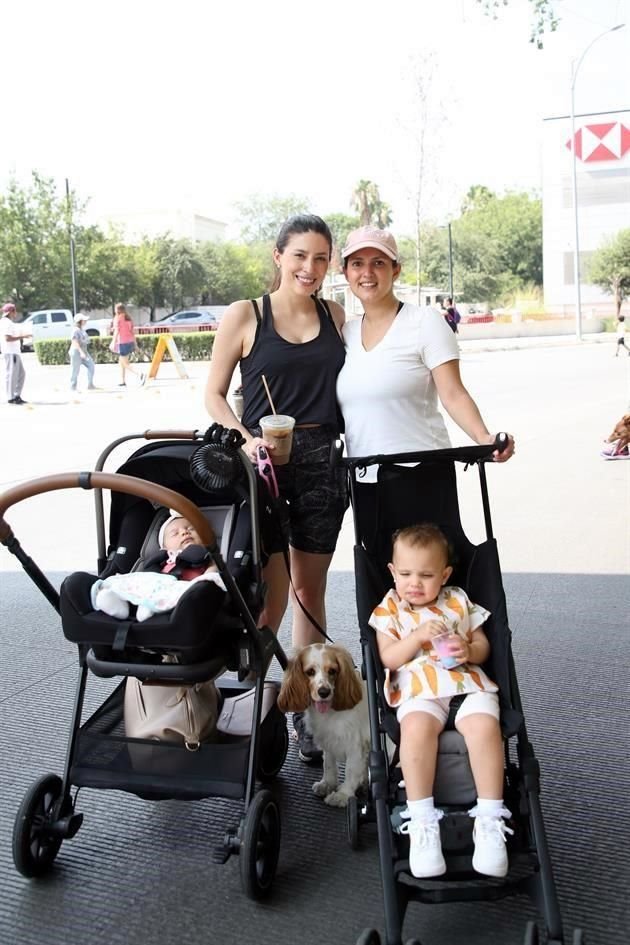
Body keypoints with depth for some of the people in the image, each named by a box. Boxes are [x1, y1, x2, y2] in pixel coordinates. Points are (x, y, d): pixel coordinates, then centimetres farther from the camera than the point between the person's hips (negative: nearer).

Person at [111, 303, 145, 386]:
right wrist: (134, 343, 17)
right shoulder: (128, 318, 14)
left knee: (125, 364, -5)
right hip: (130, 341, 7)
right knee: (121, 362, 20)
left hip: (122, 342, -7)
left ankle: (139, 374, -26)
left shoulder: (117, 318, -5)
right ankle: (123, 381, 21)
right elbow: (132, 331, 14)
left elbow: (116, 331, -14)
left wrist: (113, 343, -16)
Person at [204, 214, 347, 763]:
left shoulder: (337, 318, 9)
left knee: (311, 590, 10)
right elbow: (214, 394, 1)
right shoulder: (246, 316, 0)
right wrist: (247, 440, -15)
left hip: (323, 461, 3)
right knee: (271, 593, -7)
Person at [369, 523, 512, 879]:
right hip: (418, 689, -1)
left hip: (467, 682, 2)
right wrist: (419, 635, -12)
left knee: (484, 725, -32)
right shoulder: (389, 609, 13)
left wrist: (469, 651, -5)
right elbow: (389, 658, 4)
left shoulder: (458, 602, 18)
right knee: (417, 727, -37)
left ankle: (490, 820, -22)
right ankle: (422, 822, -27)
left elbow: (483, 645, 19)